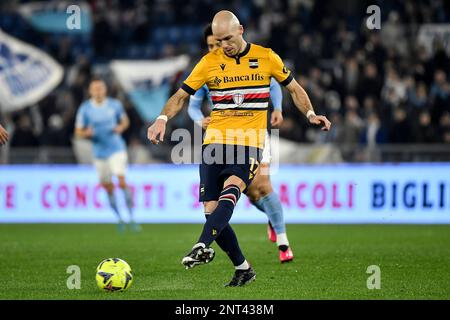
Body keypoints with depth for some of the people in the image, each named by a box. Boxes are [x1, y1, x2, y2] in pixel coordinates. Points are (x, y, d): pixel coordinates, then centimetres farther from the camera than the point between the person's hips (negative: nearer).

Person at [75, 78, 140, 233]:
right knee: (109, 189, 8)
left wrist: (121, 128, -10)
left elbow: (125, 121, 13)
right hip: (99, 153, 2)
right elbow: (78, 132, 1)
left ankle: (131, 218, -13)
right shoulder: (85, 108, -4)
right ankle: (119, 218, 28)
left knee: (122, 182, -19)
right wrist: (86, 133, -22)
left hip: (117, 149, -2)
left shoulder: (115, 104, -3)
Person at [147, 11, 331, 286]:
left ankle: (203, 247, -45)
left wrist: (311, 114, 1)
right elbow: (181, 96, 11)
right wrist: (163, 119, -8)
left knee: (230, 190, -31)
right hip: (215, 141, 3)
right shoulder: (209, 62, 7)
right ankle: (243, 268, 12)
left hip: (250, 143, -3)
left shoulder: (266, 58, 5)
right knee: (212, 211, -4)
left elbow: (294, 89, 17)